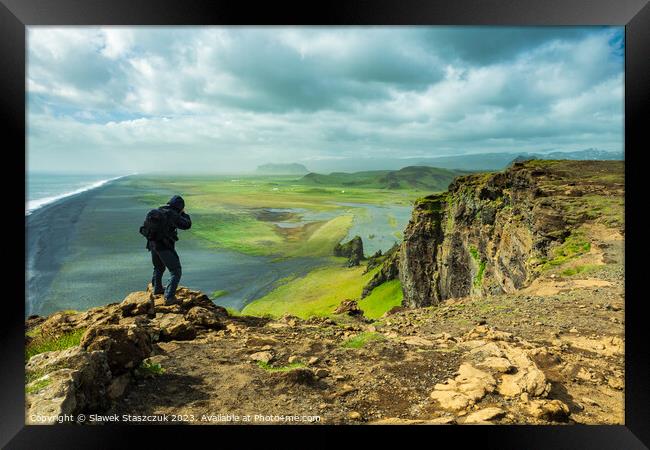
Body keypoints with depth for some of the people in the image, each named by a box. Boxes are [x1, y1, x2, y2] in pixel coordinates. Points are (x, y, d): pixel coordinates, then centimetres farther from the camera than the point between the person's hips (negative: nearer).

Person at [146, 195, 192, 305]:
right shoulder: (173, 214, -14)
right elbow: (187, 225, -11)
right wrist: (184, 214, 7)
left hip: (153, 244, 8)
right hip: (165, 246, -8)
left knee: (158, 267, 31)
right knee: (176, 272, -1)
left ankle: (157, 289, 49)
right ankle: (169, 297, -8)